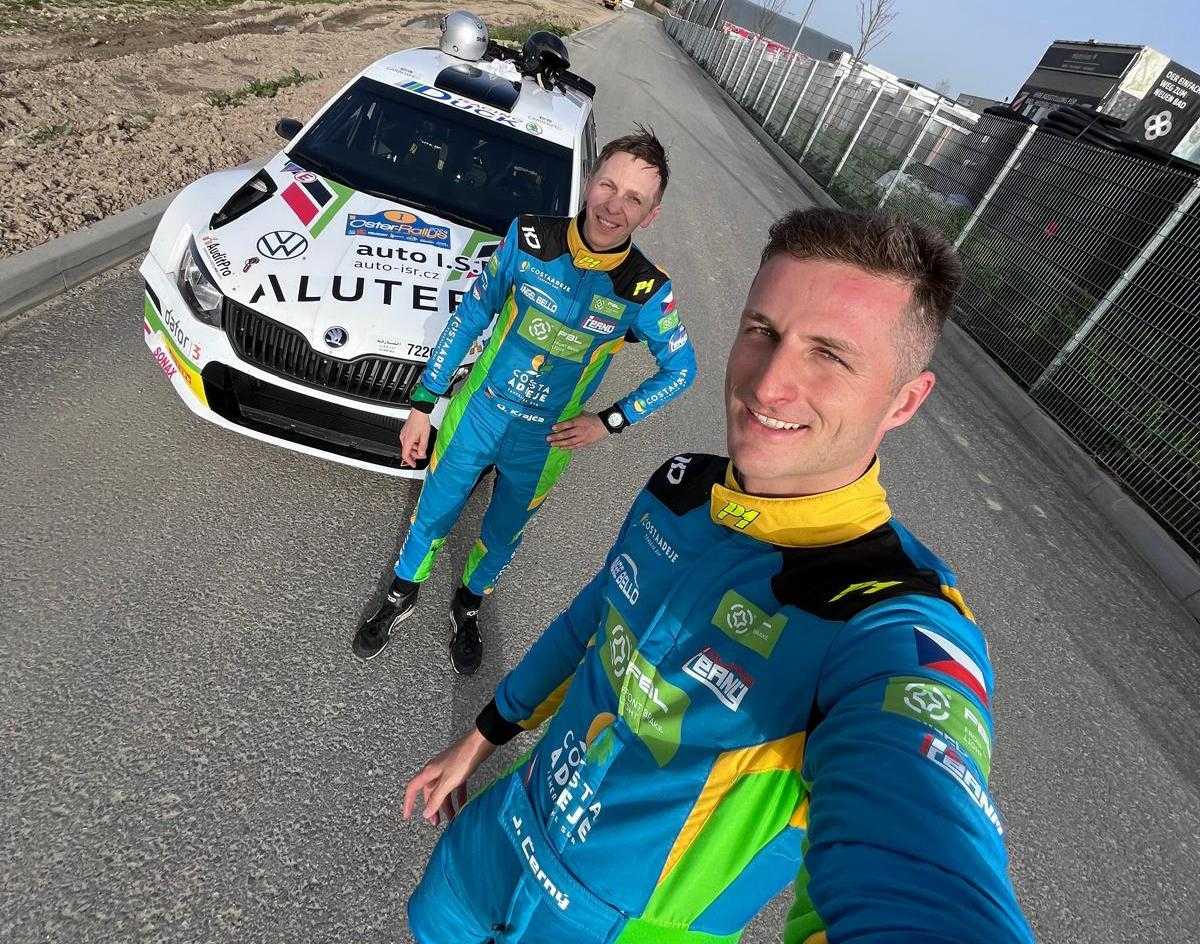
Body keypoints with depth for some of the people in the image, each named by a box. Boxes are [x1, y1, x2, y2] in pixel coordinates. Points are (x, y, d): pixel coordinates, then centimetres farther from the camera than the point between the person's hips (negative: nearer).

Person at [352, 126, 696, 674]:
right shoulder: (529, 238, -15)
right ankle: (401, 597, 48)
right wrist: (423, 403, -3)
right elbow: (471, 314, -5)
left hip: (543, 444, 0)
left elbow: (680, 370, -2)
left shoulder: (646, 290, -17)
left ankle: (468, 606, 52)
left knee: (502, 536, 20)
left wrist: (609, 422, -11)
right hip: (477, 413, 1)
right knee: (433, 515, 17)